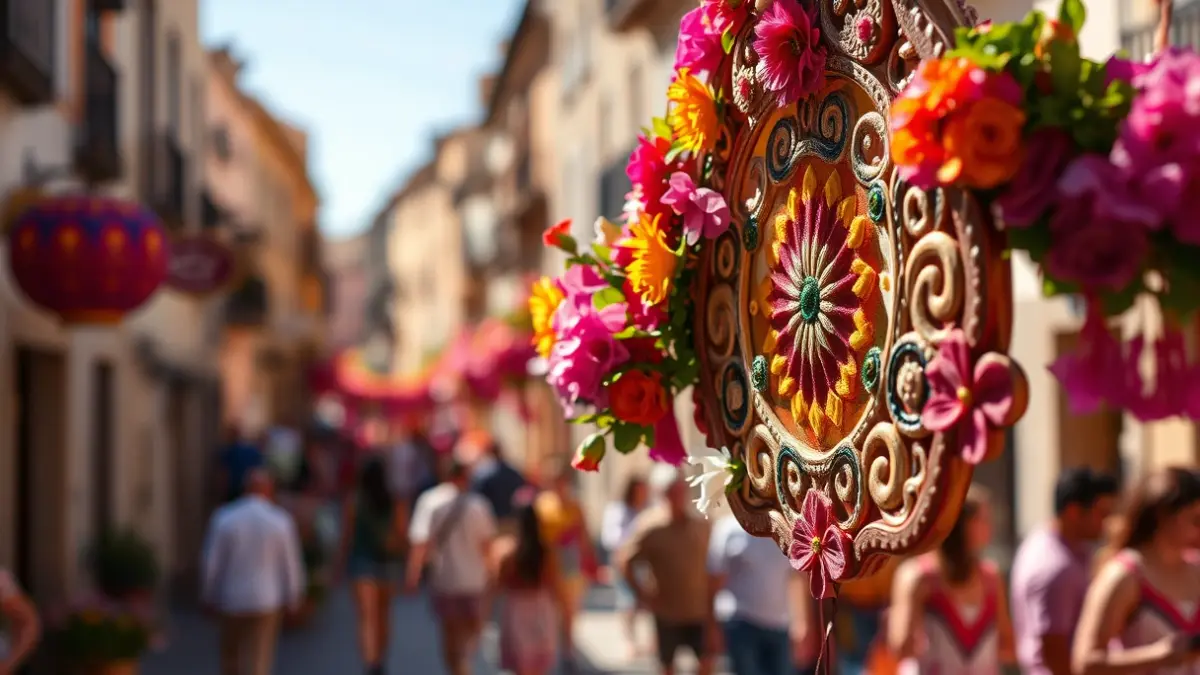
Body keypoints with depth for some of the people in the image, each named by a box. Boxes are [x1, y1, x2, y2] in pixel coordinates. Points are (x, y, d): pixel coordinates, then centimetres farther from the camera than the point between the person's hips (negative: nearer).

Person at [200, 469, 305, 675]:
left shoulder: (223, 518, -8)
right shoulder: (281, 521, -8)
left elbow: (211, 563, -4)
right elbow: (291, 565, -2)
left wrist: (209, 597, 9)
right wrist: (292, 600, 11)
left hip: (232, 601, 1)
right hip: (267, 602, -1)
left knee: (230, 658, 20)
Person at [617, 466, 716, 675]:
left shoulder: (701, 522, -3)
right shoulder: (651, 526, -15)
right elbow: (624, 562, -14)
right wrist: (644, 595, -15)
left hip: (699, 610, 3)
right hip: (668, 612, -3)